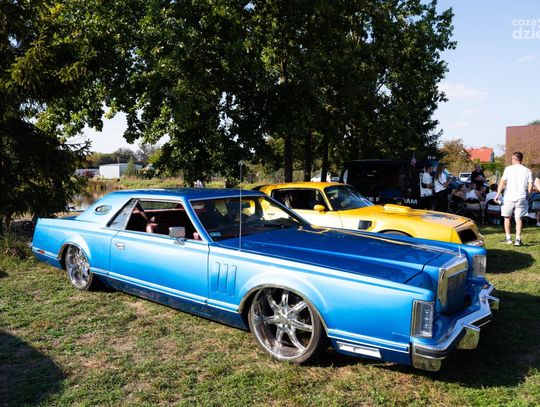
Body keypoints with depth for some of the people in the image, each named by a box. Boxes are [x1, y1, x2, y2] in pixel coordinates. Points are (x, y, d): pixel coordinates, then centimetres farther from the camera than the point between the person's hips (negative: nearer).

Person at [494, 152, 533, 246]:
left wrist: (497, 194, -10)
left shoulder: (509, 169, -3)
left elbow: (502, 182, -10)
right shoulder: (527, 170, 5)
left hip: (509, 197, -2)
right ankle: (518, 239, -1)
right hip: (521, 198, 2)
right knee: (518, 218, 6)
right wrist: (527, 195, 15)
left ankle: (508, 238, 18)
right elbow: (530, 185, 2)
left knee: (507, 217, 13)